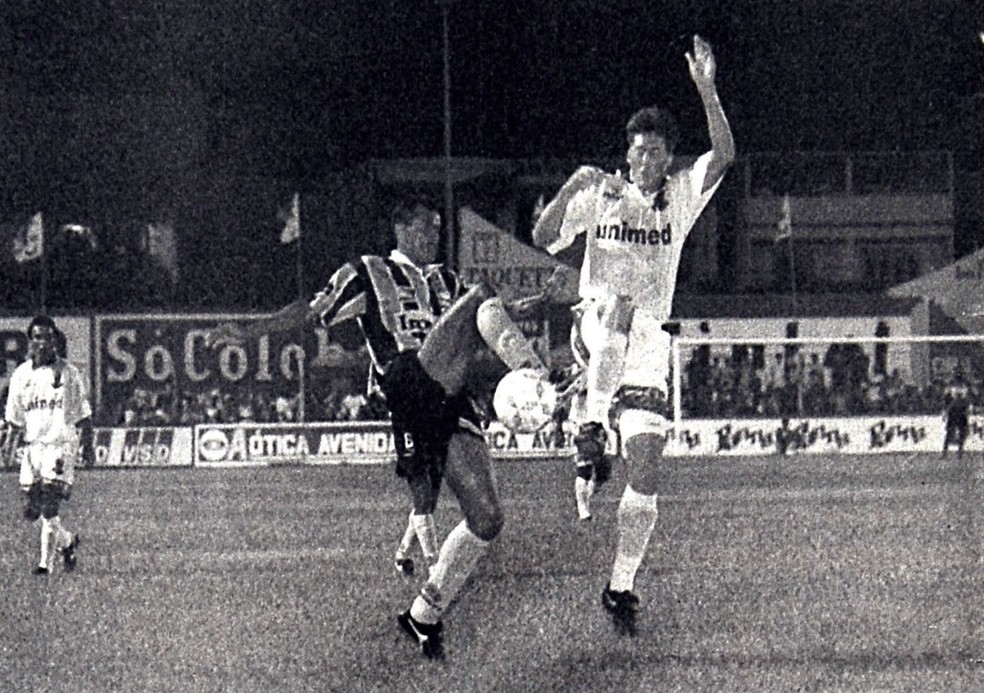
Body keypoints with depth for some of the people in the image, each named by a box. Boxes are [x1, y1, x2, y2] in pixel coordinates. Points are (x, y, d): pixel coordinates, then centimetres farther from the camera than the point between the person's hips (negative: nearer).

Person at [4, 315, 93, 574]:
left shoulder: (69, 373, 2)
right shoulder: (21, 375, 8)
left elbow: (83, 414, 7)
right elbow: (13, 417, 14)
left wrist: (87, 446, 6)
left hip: (61, 445, -4)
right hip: (32, 446, 4)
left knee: (50, 506, -14)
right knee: (31, 510, 2)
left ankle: (45, 561, -5)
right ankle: (67, 541, 27)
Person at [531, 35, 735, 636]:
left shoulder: (681, 197, 9)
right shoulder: (601, 194, 8)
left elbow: (725, 156, -5)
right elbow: (545, 238, 1)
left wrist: (707, 91, -16)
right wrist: (572, 189, -15)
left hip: (650, 342, 0)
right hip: (595, 321, 0)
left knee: (646, 470, -8)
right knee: (619, 307, -38)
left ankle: (622, 586, -3)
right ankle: (592, 425, -29)